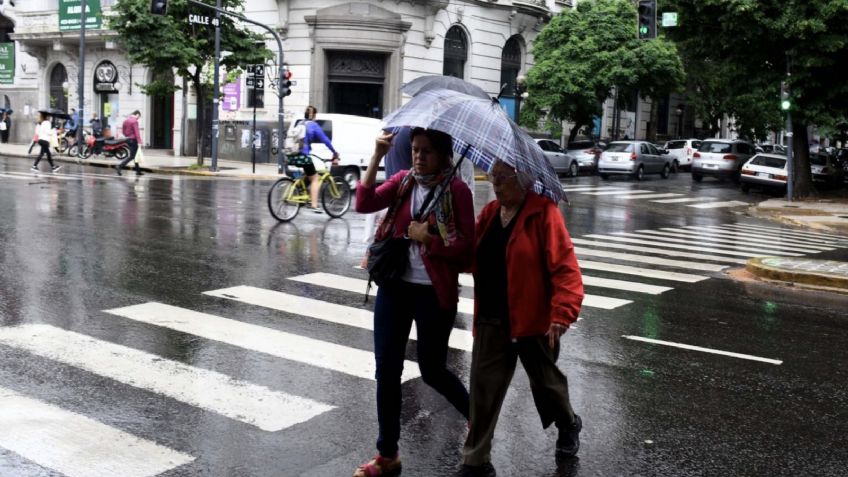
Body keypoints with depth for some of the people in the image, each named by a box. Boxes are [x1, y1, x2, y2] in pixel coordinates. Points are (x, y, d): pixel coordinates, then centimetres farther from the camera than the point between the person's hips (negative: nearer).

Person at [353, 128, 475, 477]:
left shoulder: (456, 190, -9)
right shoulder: (403, 180, 3)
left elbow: (466, 246, -11)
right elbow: (364, 204, -11)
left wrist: (427, 238, -17)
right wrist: (377, 157, -16)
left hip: (434, 293, -4)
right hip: (394, 287, 4)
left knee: (431, 370, 10)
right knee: (386, 370, 6)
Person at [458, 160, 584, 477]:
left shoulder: (543, 212, -14)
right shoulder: (490, 213, 7)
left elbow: (565, 267, -18)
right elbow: (474, 259, 14)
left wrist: (561, 313, -26)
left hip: (533, 319, -5)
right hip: (491, 319, 5)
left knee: (544, 380, 16)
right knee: (484, 387, 2)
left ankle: (569, 425, 47)